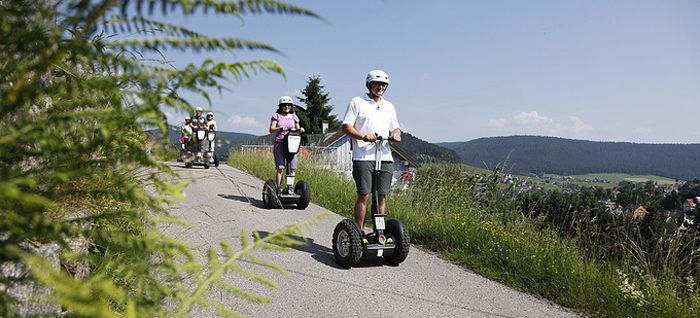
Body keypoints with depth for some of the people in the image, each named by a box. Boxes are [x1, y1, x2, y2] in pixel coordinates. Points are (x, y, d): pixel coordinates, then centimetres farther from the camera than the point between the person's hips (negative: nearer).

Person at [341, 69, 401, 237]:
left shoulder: (389, 106, 23)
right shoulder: (357, 102, 6)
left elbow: (395, 127, 25)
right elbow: (346, 127, -1)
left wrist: (396, 134, 0)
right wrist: (363, 136, -18)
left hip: (385, 157, 5)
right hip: (363, 157, -5)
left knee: (382, 195, 5)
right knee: (364, 195, -8)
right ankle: (359, 233, 0)